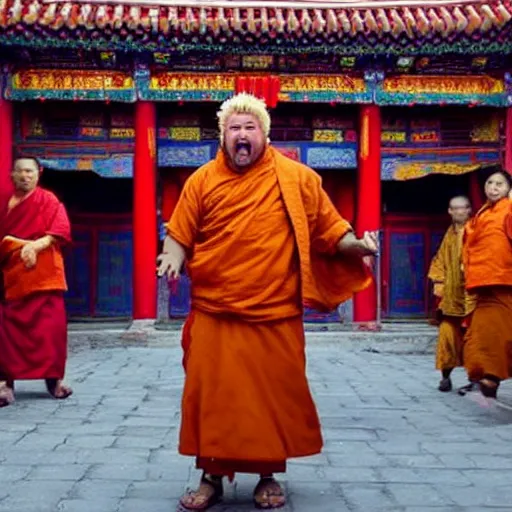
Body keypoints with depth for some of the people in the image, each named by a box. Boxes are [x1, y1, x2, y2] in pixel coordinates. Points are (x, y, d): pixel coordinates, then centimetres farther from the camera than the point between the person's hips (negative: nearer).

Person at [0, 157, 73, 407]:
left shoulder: (49, 200, 4)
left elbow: (61, 230, -8)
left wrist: (36, 244, -22)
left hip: (42, 274, -2)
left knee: (50, 328, -3)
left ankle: (54, 379, 7)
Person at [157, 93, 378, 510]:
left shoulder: (297, 179, 2)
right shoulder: (202, 181, 6)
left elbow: (328, 228, 3)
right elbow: (180, 235, 6)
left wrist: (356, 245, -14)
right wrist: (173, 260, -14)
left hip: (276, 316, -1)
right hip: (214, 315, 1)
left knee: (275, 398, 7)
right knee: (211, 397, 4)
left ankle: (270, 477, 24)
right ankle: (212, 478, 19)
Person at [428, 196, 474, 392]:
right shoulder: (449, 235, 14)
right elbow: (440, 262, 16)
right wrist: (439, 283, 4)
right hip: (450, 294, 3)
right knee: (447, 335, -3)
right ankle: (446, 376, 3)